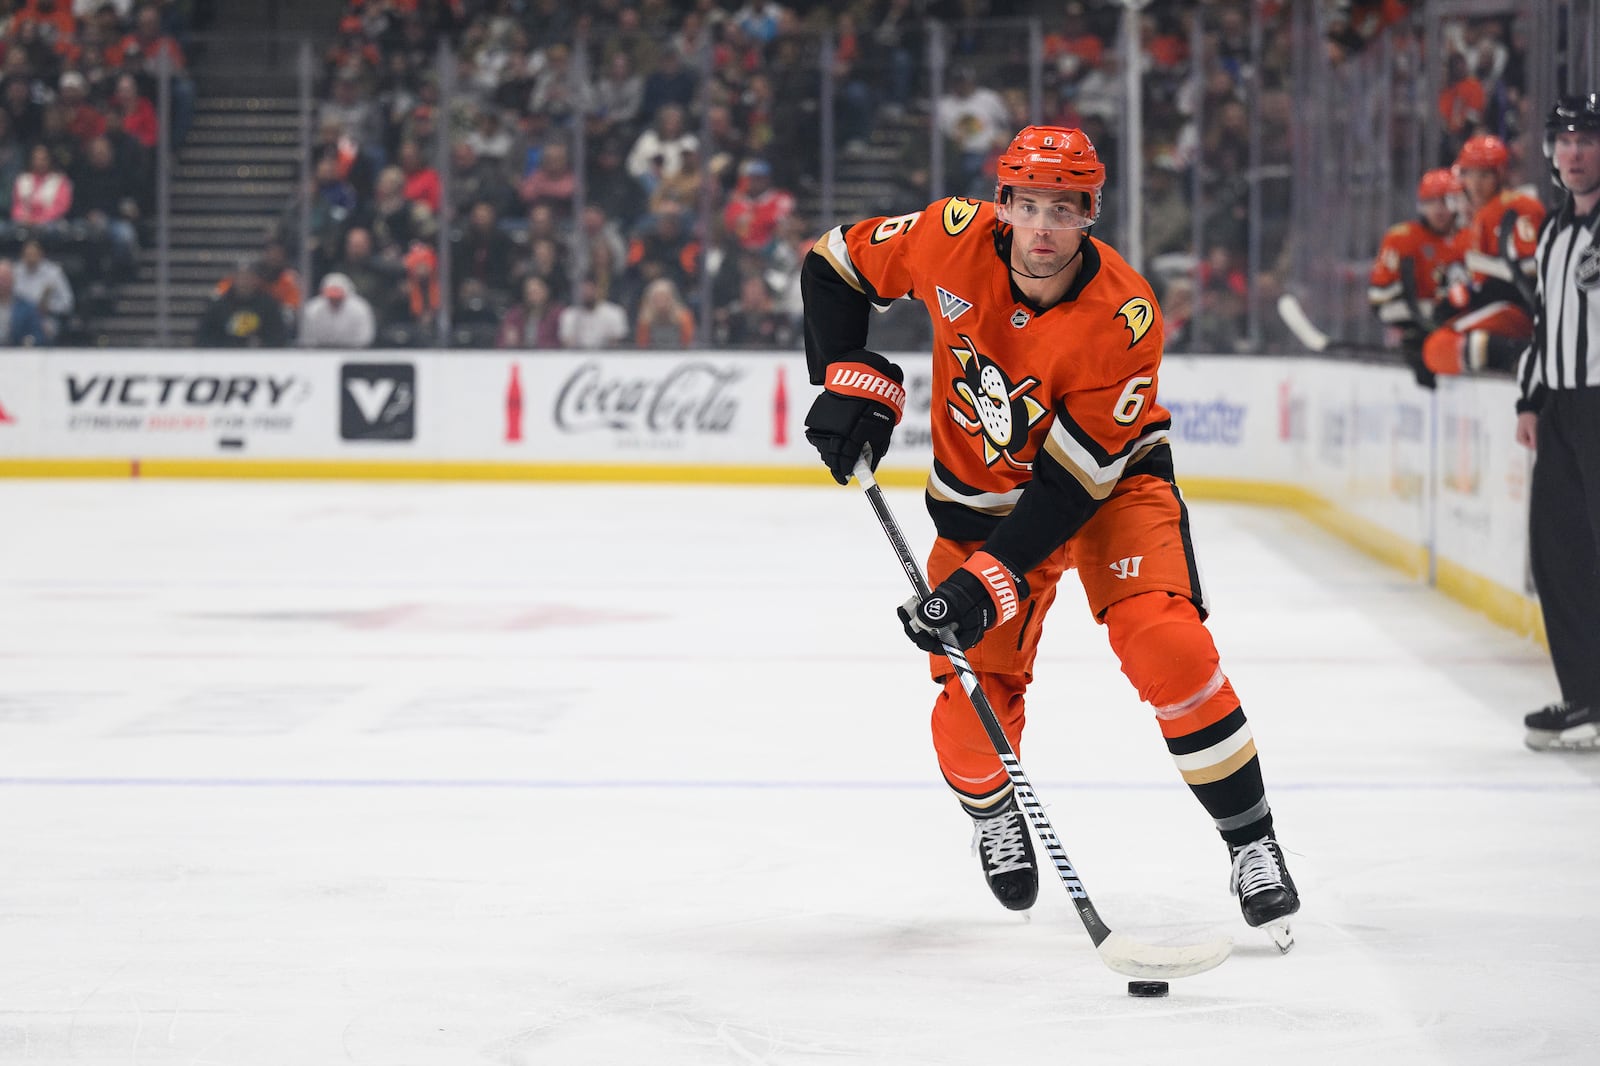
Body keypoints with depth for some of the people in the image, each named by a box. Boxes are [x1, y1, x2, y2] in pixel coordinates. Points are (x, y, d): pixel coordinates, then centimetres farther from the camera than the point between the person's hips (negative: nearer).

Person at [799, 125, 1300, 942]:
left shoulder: (1123, 318, -30)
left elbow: (1073, 482, -29)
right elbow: (835, 267, -3)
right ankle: (992, 813, 30)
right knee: (972, 693, -6)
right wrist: (854, 382, -14)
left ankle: (1253, 848, -12)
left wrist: (990, 583, -34)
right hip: (980, 494, 3)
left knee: (1164, 643, -25)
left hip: (1108, 482, -3)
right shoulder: (953, 240, -21)